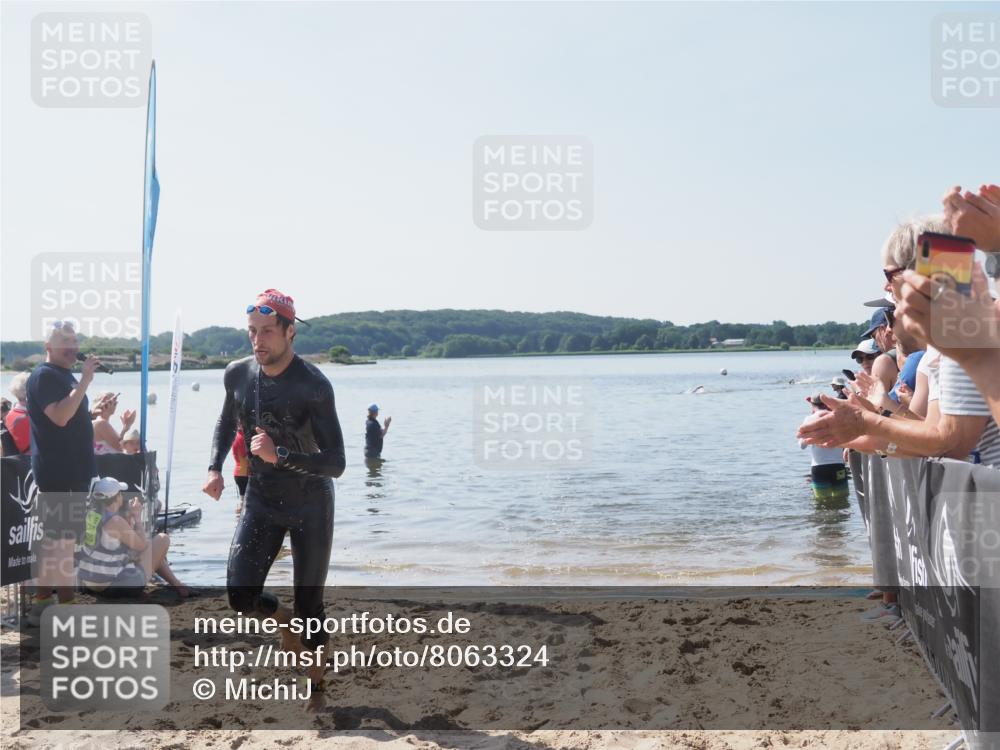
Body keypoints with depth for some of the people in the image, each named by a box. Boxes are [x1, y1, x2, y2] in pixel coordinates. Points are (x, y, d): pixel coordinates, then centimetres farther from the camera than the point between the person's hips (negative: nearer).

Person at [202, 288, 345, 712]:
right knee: (241, 596, -8)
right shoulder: (237, 375, -6)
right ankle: (285, 622, 26)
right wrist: (214, 468, 2)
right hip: (260, 501, 4)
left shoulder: (313, 386, -22)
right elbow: (226, 423, 17)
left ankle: (316, 686, 25)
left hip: (310, 505, -4)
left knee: (309, 604, 3)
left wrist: (279, 455, -36)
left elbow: (336, 464, -24)